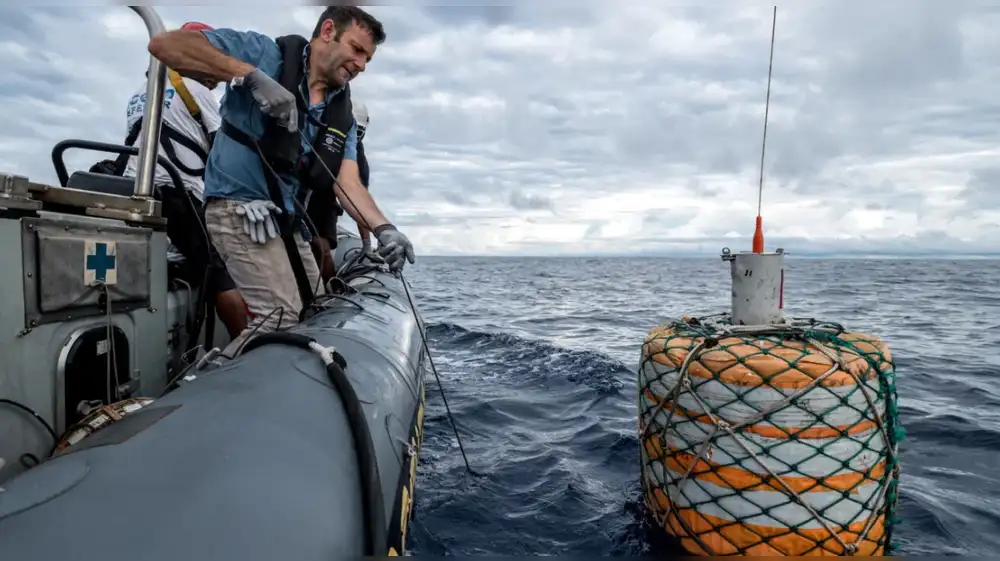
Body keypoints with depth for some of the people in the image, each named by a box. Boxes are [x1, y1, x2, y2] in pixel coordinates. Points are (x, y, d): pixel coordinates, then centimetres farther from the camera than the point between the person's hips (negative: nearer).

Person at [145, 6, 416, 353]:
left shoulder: (343, 118, 10)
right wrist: (251, 75, -26)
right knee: (282, 318, -20)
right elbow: (165, 44, -13)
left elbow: (348, 184, -3)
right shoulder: (264, 52, -4)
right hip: (240, 207, -8)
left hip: (288, 221, 8)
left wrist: (383, 229, -22)